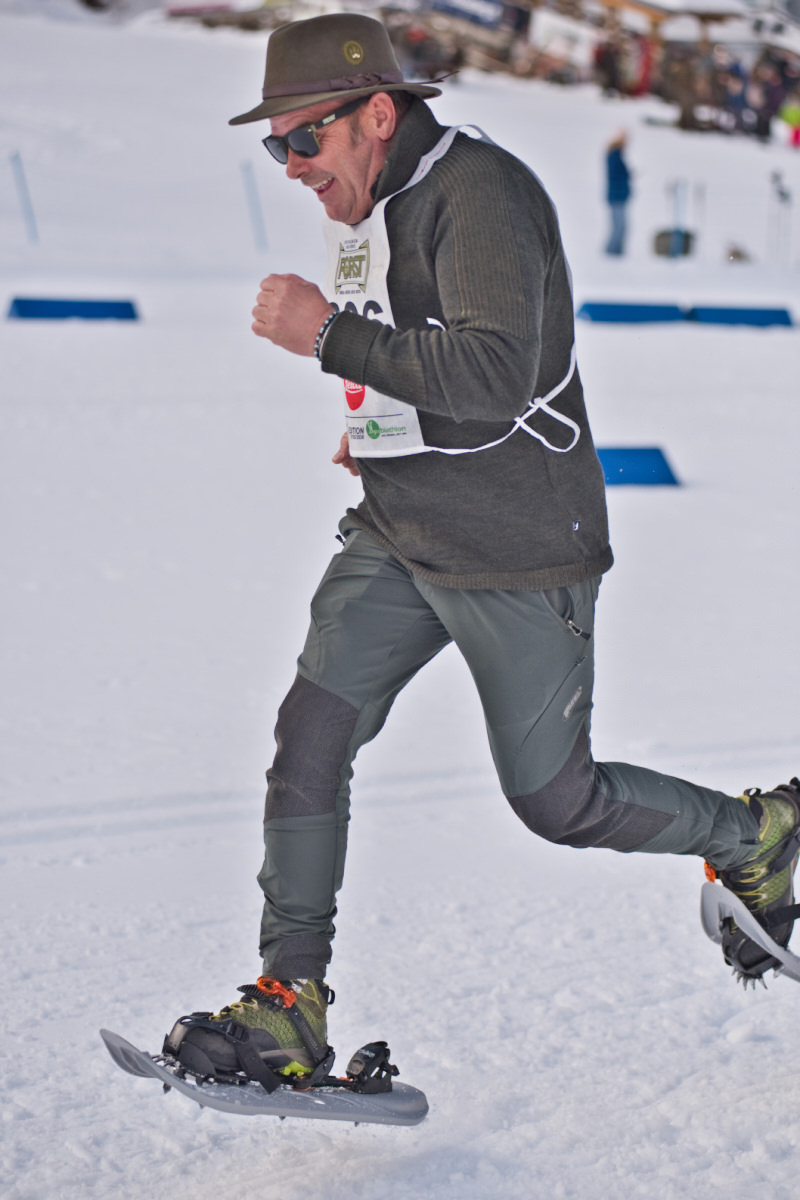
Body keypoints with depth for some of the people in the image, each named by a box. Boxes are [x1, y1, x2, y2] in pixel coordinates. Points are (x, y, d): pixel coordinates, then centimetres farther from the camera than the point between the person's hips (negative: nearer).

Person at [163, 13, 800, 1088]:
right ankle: (289, 1006, -2)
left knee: (555, 801, 2)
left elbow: (497, 376, -32)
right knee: (311, 734, -6)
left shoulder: (479, 192, -19)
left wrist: (331, 336, -30)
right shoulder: (363, 206, 10)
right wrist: (381, 421, 11)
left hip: (518, 553, -8)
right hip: (397, 535, 8)